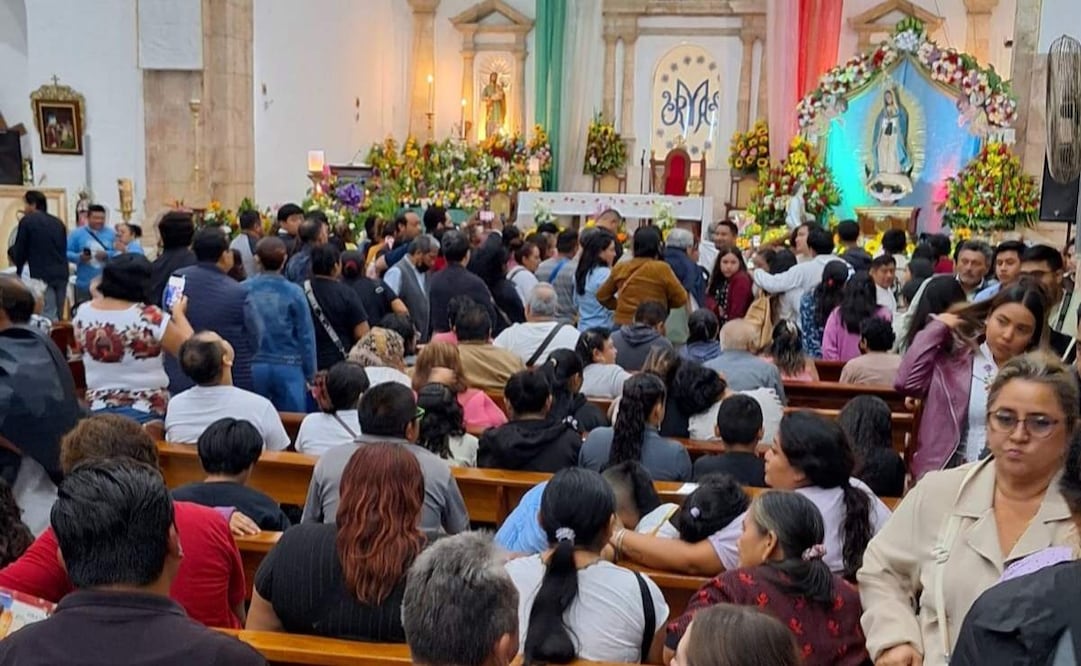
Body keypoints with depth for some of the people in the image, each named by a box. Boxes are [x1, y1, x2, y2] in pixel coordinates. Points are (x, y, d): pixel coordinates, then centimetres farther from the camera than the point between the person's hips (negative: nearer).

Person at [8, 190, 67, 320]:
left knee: (48, 318, -9)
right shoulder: (58, 222, 15)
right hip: (62, 274, 6)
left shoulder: (27, 221, -1)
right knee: (57, 317, 11)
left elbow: (20, 251, 3)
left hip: (42, 275, -6)